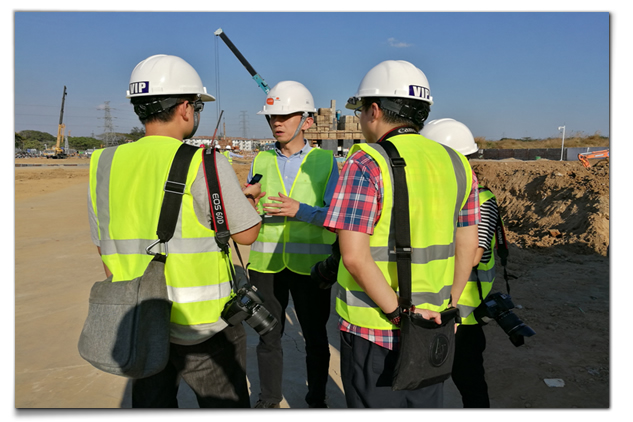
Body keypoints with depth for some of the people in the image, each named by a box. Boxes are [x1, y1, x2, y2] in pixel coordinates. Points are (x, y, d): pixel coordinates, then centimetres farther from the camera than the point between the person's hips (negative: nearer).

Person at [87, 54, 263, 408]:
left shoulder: (104, 165, 2)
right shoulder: (204, 163, -16)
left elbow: (105, 248, 10)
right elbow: (247, 233, -7)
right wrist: (248, 199, 14)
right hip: (202, 327, -5)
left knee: (152, 403, 21)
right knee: (224, 405, 14)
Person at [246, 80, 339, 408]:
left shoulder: (325, 161, -1)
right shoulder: (260, 162, 7)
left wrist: (300, 210, -23)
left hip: (310, 265, -2)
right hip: (266, 263, 3)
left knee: (315, 337, 11)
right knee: (268, 336, 14)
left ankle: (316, 400, 32)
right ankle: (268, 399, 34)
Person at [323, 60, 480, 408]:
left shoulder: (366, 163, -16)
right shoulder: (457, 165, 3)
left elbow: (355, 256, -23)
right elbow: (467, 249, 7)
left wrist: (399, 313, -16)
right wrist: (448, 306, 14)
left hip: (373, 328, -5)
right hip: (432, 329, 6)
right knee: (427, 406, 23)